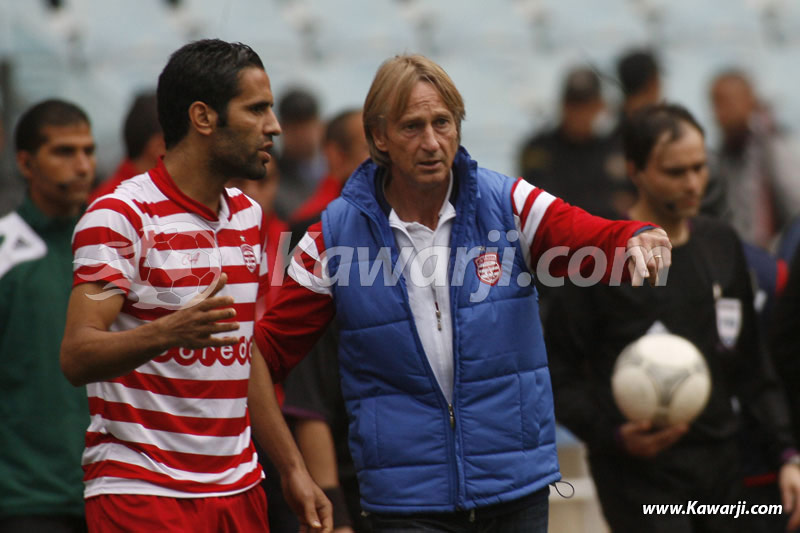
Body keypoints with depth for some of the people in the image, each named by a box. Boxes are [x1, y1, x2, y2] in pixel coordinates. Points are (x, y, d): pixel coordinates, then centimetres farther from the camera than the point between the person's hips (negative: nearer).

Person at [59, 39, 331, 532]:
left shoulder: (249, 215, 15)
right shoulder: (120, 216, -10)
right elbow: (77, 357, -19)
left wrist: (293, 470, 18)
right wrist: (169, 332, -36)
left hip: (239, 489, 7)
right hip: (141, 492, -7)